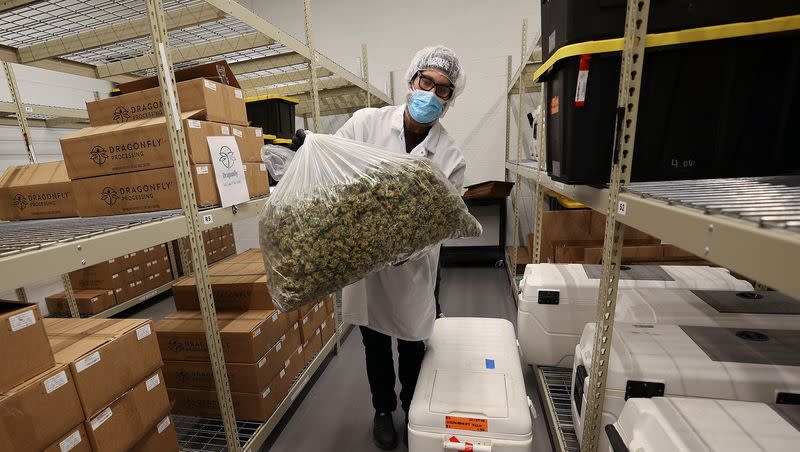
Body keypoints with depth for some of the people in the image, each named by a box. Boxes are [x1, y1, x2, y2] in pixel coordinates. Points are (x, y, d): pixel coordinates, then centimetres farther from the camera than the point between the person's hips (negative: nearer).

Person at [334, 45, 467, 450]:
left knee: (412, 346, 21)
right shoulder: (366, 122, -7)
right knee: (375, 346, 21)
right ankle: (383, 410, 50)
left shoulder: (451, 158, -10)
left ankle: (413, 410, 52)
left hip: (411, 270, 0)